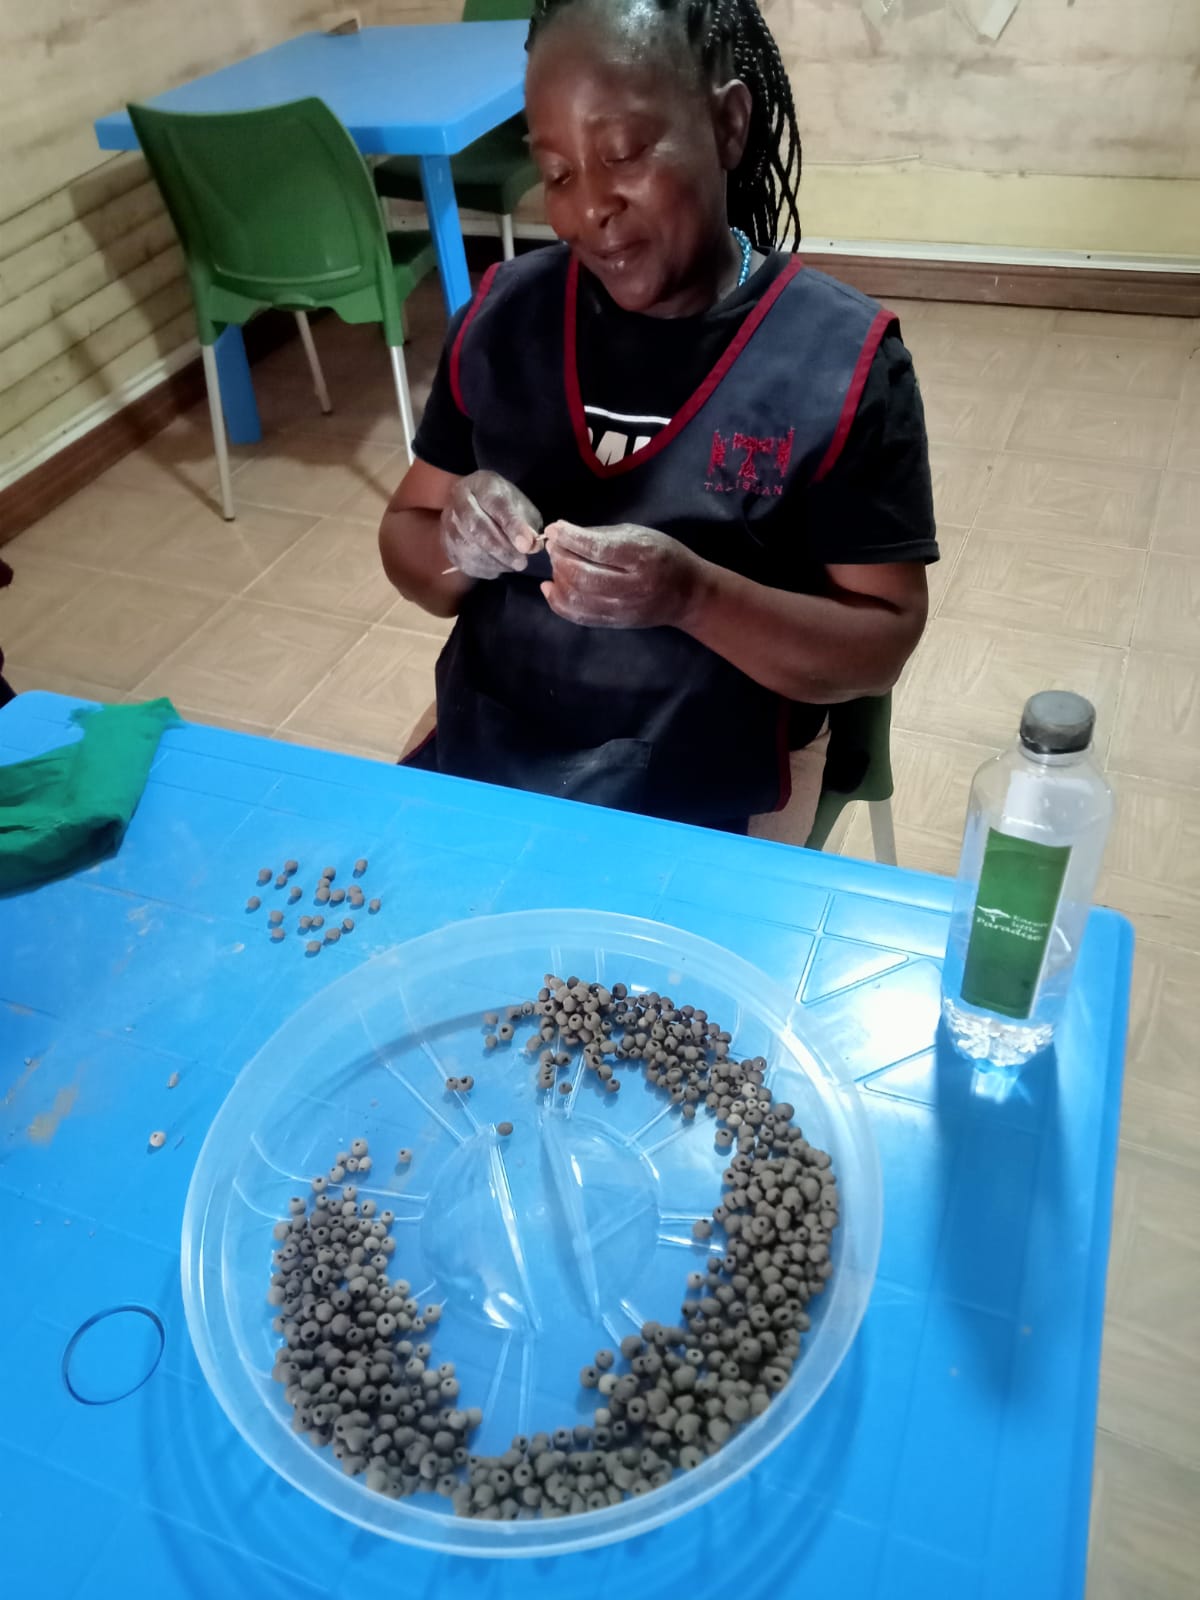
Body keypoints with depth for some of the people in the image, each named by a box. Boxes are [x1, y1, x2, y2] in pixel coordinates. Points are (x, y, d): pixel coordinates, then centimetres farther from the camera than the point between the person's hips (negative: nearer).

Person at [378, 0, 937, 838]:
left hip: (698, 820, -3)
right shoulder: (504, 313, 1)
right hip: (472, 769, 4)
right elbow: (406, 542, 7)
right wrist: (457, 548, -16)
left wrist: (694, 596, -25)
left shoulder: (843, 357, -10)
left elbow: (882, 642, -9)